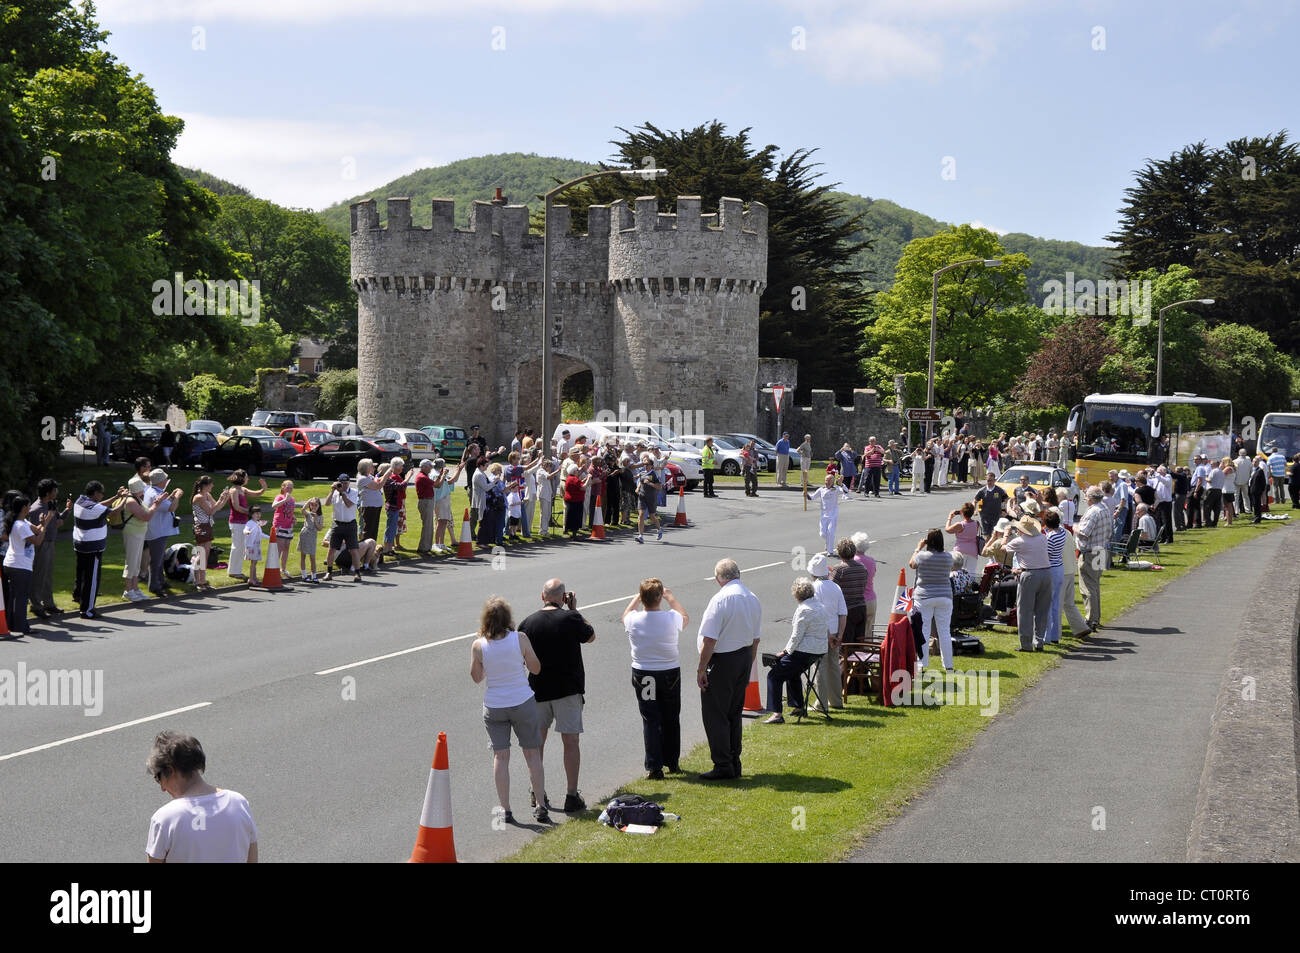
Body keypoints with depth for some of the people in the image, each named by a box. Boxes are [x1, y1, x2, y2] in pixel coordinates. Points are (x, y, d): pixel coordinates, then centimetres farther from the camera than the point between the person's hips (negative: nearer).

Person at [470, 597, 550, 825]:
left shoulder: (479, 645, -11)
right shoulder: (520, 639, -13)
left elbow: (476, 677, 3)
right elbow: (536, 668, -3)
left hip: (494, 707, 1)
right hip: (523, 703, 0)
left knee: (500, 756, 10)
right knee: (532, 754, 11)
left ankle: (505, 809, 11)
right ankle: (541, 807, 15)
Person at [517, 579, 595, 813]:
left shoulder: (527, 624, -2)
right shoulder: (571, 618, -11)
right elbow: (591, 637, 8)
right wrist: (574, 610, 11)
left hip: (538, 689, 3)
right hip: (568, 688, -3)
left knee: (537, 741, 15)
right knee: (570, 742, 1)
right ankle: (572, 797, -1)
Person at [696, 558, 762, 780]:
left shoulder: (721, 599, -18)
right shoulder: (754, 599, 6)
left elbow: (709, 639, -20)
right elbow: (755, 638, 12)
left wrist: (701, 668, -13)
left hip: (721, 661, -8)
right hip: (744, 658, 8)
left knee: (715, 715, 1)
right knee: (734, 713, 16)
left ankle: (723, 766, 2)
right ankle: (734, 764, 22)